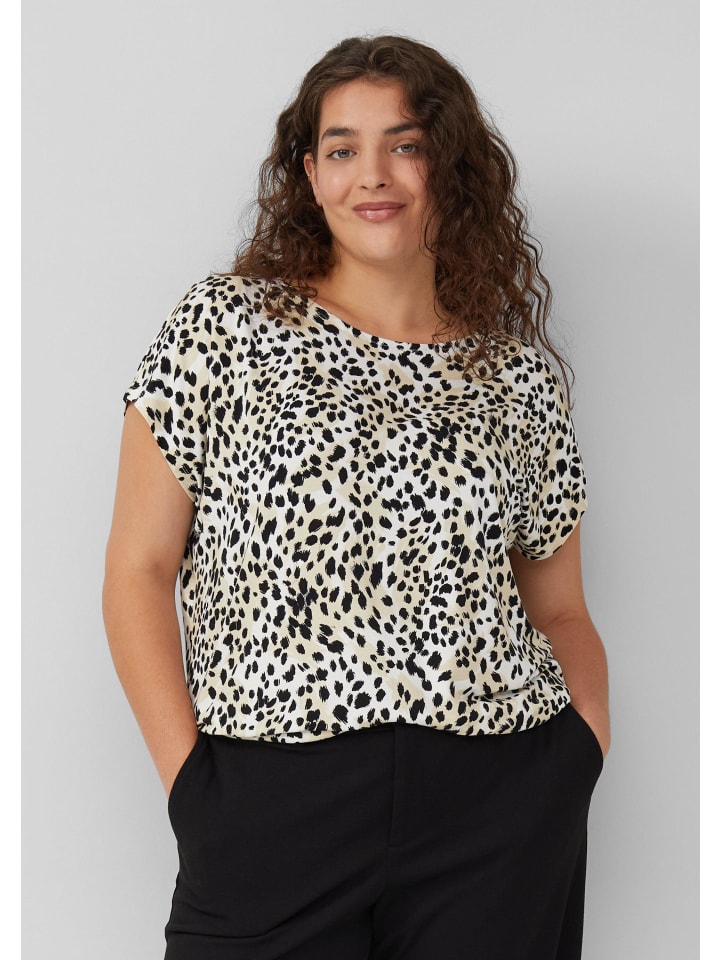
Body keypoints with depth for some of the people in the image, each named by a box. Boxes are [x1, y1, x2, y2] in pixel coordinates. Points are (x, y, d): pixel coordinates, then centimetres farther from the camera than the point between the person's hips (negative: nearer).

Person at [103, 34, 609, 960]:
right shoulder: (224, 326, 2)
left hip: (502, 813, 2)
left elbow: (557, 609, 14)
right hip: (269, 806, -2)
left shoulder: (520, 373, 9)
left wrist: (587, 739, -4)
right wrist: (190, 779, -8)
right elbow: (138, 572, 0)